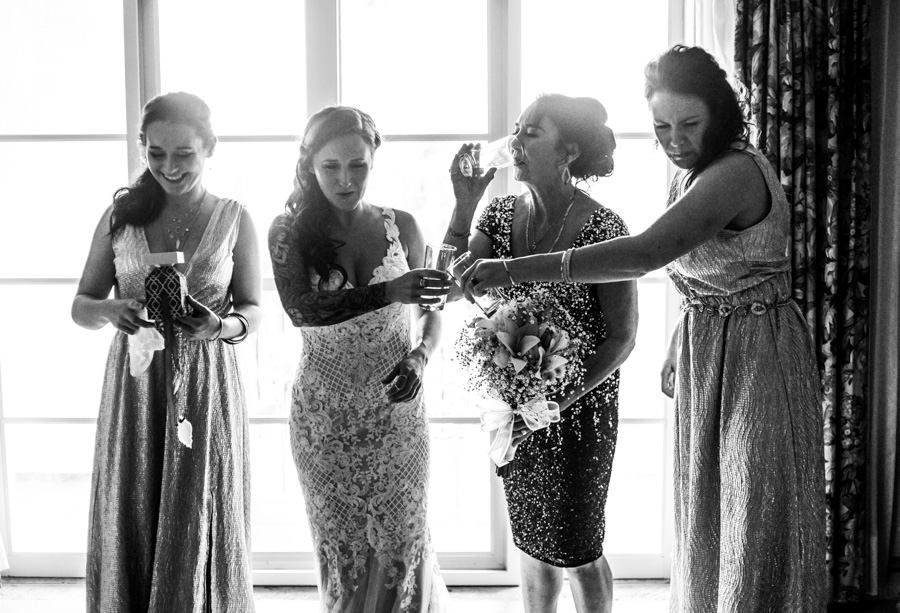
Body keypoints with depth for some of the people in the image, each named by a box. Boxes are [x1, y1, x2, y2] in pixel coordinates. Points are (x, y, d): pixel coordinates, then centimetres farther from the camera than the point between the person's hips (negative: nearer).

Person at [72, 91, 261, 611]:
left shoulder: (233, 219, 0)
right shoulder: (121, 215, 3)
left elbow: (253, 310, 4)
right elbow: (80, 305, 7)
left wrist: (222, 326, -18)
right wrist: (111, 310, -16)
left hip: (207, 387, -1)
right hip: (134, 388, 1)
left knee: (200, 525, 4)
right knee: (131, 524, 7)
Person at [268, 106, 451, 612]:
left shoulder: (401, 226, 0)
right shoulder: (290, 232, -5)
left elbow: (432, 311, 9)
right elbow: (301, 309, -22)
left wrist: (420, 356, -13)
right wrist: (389, 291, -35)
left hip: (396, 408, 0)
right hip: (325, 413, 0)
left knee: (401, 542, 3)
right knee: (342, 546, 11)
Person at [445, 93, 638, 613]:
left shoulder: (602, 228, -17)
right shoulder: (502, 214, 0)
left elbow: (622, 338, -15)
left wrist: (559, 399, -22)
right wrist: (464, 204, -15)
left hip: (579, 409, -5)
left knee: (574, 549, 8)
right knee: (533, 541, 18)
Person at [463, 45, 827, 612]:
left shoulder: (738, 172, -25)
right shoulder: (691, 174, 5)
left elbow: (646, 252, -38)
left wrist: (515, 269, -40)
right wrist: (677, 349, 11)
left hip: (756, 354, -8)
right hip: (704, 353, 9)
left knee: (758, 519, 3)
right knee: (706, 516, 17)